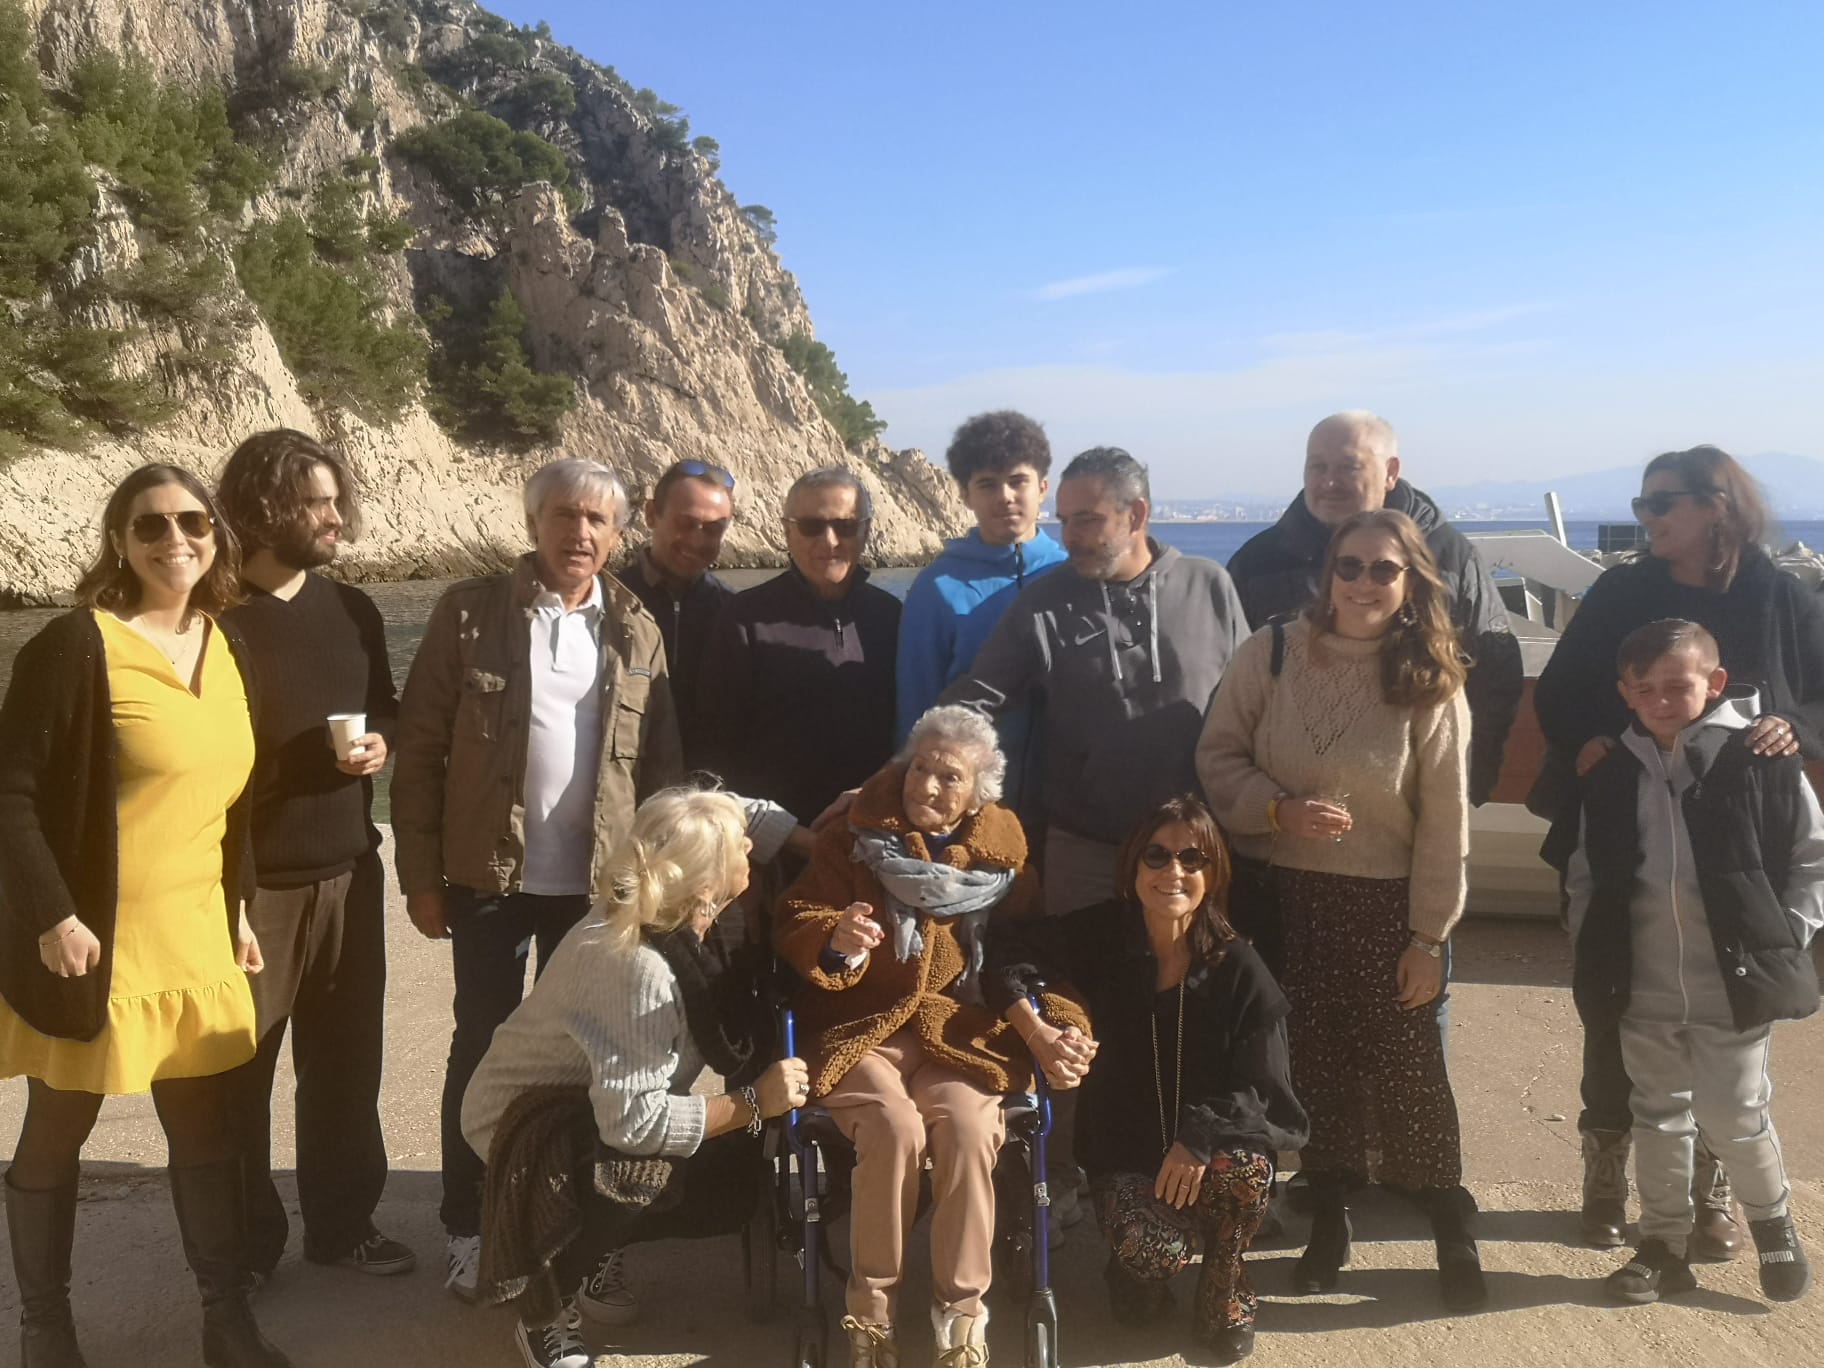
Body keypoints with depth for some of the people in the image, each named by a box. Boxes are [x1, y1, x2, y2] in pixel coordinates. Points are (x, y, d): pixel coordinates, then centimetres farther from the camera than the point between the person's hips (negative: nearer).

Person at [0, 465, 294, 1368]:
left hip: (193, 932, 6)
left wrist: (236, 909, 14)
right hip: (91, 937, -5)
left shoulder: (225, 648, 6)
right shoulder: (75, 645, -14)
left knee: (204, 1127, 12)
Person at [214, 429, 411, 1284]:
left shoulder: (352, 611, 9)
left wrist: (381, 743, -4)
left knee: (346, 1059, 13)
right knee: (237, 1070, 5)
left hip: (348, 870, 5)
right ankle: (244, 1245, 22)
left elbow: (388, 709, 20)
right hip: (246, 881, -5)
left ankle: (343, 1222, 28)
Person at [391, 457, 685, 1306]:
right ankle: (469, 1231, 27)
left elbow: (662, 765, 5)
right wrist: (421, 875, -6)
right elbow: (419, 751, -3)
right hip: (490, 878, -2)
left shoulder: (637, 632, 4)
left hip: (598, 884, 2)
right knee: (481, 1051, 11)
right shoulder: (470, 612, -3)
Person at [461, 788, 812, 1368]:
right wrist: (752, 1103, -32)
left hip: (589, 1104, 9)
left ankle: (575, 1258, 16)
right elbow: (632, 1121, -39)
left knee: (736, 1183, -3)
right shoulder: (637, 966, -36)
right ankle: (545, 1319, -9)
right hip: (524, 1119, -8)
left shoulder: (678, 926, -10)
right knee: (650, 1170, -35)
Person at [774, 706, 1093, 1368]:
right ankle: (871, 1306, -7)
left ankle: (962, 1311, -8)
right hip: (860, 1027, -1)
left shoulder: (1000, 852, 2)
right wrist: (838, 941, -30)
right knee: (895, 1129, -29)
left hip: (959, 1030, 2)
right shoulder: (856, 835, -3)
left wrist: (1041, 1032, -11)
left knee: (967, 1129, -28)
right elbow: (794, 925, -7)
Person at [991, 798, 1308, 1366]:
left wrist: (1199, 1136, -27)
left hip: (1212, 1145, 1)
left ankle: (1223, 1288, 0)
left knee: (1242, 1166, -34)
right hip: (1124, 1149, 0)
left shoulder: (1238, 968, -11)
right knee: (1156, 1250, -29)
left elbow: (1260, 1087, -11)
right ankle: (1142, 1269, 13)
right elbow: (1011, 957, -9)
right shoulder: (1099, 937, -8)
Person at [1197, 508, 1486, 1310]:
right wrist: (1278, 808, -18)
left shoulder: (1433, 685, -6)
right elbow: (1218, 756, 0)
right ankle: (1328, 1222, 29)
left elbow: (1444, 822, -5)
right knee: (1311, 1062, 10)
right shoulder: (1272, 652, -5)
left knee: (1407, 1069, 3)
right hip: (1284, 894, 1)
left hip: (1386, 903, -1)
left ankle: (1454, 1233, 25)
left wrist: (1428, 935, -5)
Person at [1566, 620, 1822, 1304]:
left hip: (1735, 980, -3)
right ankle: (1663, 1244, 29)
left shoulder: (1761, 760, -6)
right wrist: (1590, 948, 3)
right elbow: (1586, 875, 11)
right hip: (1643, 986, 4)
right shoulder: (1612, 774, 3)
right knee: (1658, 1116, 14)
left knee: (1733, 1117, 4)